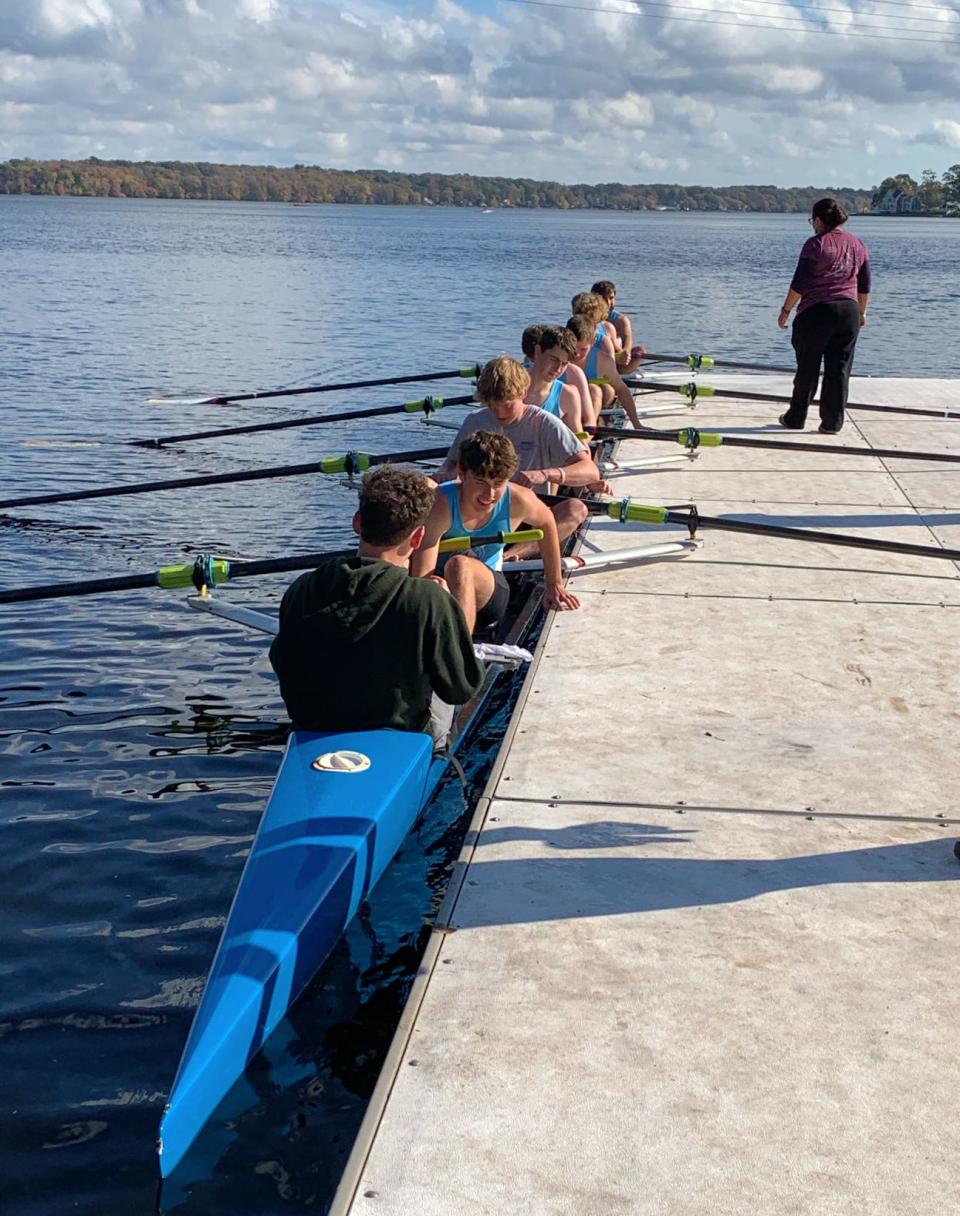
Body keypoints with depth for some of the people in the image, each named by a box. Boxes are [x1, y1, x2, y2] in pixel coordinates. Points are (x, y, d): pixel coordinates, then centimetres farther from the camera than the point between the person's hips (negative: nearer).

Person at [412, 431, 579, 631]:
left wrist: (555, 586, 17)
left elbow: (546, 522, 10)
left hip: (488, 593, 1)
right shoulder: (440, 504, -26)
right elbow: (422, 578, -30)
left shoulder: (517, 500, -15)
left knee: (460, 566, -34)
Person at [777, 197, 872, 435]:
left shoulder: (815, 243, -8)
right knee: (839, 371, 7)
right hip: (849, 312, 5)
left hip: (817, 312, -4)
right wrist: (861, 312, 25)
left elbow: (799, 284, -11)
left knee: (807, 370, 6)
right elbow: (865, 285, 14)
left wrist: (786, 310, -3)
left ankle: (795, 419, 15)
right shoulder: (857, 244, 10)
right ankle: (832, 423, 7)